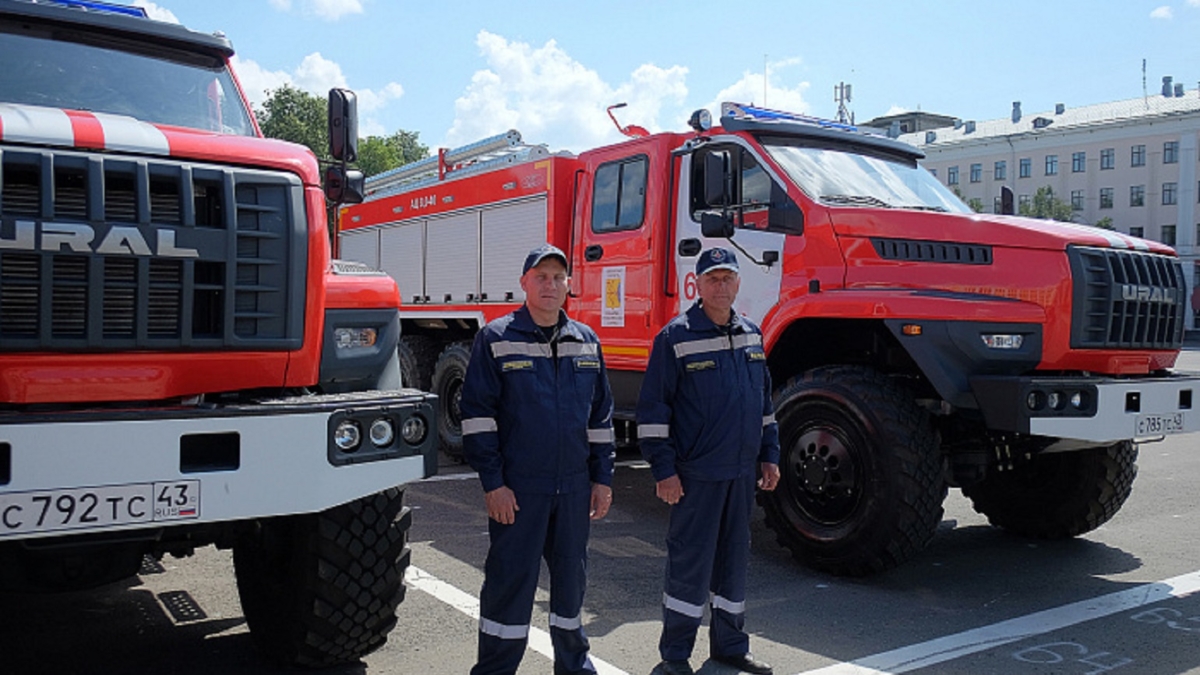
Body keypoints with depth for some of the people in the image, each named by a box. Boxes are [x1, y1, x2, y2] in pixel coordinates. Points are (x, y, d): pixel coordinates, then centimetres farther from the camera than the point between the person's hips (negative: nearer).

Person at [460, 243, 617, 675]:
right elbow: (477, 413, -7)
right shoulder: (496, 339, -4)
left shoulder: (586, 342, 10)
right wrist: (493, 482, -11)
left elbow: (600, 416, 14)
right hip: (517, 488, -4)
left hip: (574, 488, 4)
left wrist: (602, 478, 10)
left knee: (571, 575, 15)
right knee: (510, 578, 1)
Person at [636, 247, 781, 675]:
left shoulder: (751, 335, 11)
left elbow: (764, 401, 19)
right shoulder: (676, 337, -8)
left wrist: (769, 455, 15)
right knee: (691, 560, 0)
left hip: (742, 471, 6)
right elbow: (653, 408, -9)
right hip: (697, 473, -6)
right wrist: (663, 470, -12)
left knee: (735, 557, 15)